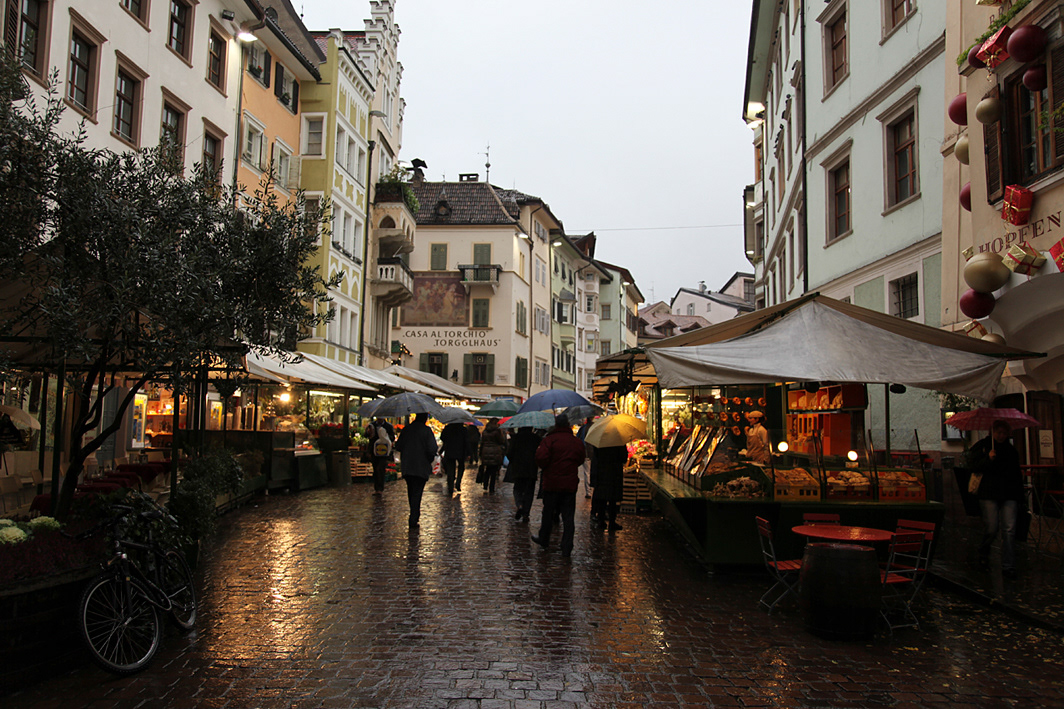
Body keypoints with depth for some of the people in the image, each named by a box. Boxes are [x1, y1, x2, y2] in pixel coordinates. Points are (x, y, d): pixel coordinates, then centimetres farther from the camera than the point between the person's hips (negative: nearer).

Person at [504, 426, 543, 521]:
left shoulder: (516, 438, -3)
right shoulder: (536, 437, 0)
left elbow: (509, 453, -4)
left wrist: (514, 462, 15)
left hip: (518, 468, -1)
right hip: (532, 469, 1)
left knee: (517, 489, 13)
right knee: (529, 491, 9)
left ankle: (520, 505, -14)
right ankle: (525, 513, 5)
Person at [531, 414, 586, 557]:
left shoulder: (550, 439, -11)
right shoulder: (577, 441, 3)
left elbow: (541, 457, -21)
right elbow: (581, 459, 14)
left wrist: (546, 467, -1)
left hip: (552, 482, -2)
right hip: (570, 484, 3)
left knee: (548, 513, 14)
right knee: (568, 516, 5)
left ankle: (544, 539, 30)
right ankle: (567, 548, 3)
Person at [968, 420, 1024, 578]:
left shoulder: (1011, 450, 17)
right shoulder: (981, 446, 6)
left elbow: (1017, 474, 22)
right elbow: (973, 467, -3)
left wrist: (1019, 494, 16)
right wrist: (988, 459, -17)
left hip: (1009, 495, 3)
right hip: (989, 494, -3)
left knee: (1009, 529, -6)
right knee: (991, 528, -5)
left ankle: (1008, 566, -2)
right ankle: (983, 554, 23)